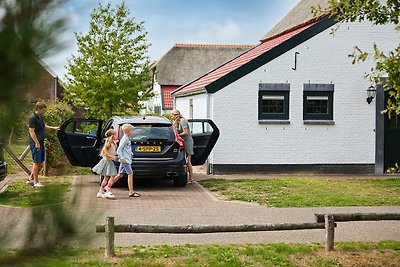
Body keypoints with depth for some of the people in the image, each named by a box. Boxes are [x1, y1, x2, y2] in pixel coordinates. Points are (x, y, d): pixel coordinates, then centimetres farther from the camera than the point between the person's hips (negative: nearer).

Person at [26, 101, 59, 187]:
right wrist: (37, 143, -23)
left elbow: (44, 126, 30)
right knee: (37, 162, -4)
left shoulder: (40, 117, 14)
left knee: (40, 163, 13)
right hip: (36, 144, -10)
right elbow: (31, 131, -20)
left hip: (41, 143, 10)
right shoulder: (33, 118, -15)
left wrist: (53, 128, 19)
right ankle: (36, 182, 3)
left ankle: (31, 179, 21)